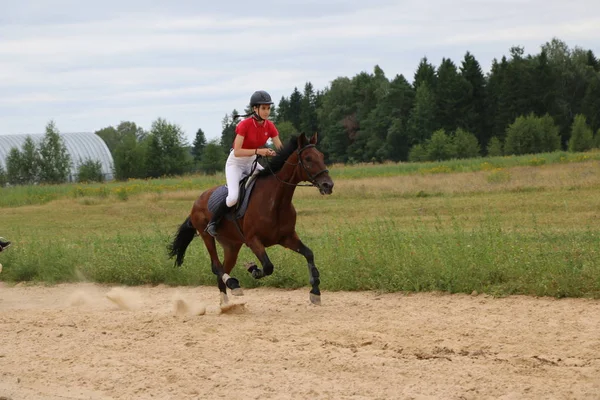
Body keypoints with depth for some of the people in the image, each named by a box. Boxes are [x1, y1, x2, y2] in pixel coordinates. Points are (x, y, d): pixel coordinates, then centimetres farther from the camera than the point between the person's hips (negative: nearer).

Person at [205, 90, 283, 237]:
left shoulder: (269, 126, -6)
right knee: (234, 197, -28)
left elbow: (281, 149, -6)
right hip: (235, 163, -6)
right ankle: (212, 223, -5)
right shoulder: (245, 125, -23)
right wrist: (258, 151, -40)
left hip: (251, 164, 6)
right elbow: (237, 152, -29)